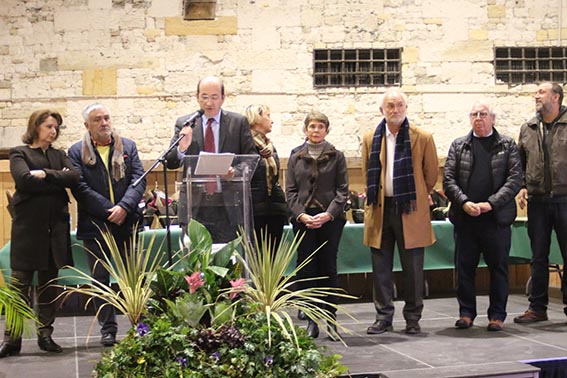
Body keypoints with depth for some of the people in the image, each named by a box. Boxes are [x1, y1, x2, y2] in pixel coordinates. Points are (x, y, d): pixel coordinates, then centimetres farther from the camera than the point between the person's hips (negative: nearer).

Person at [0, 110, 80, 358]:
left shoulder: (59, 156, 18)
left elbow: (74, 177, -1)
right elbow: (24, 180, -14)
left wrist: (45, 174, -11)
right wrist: (58, 180, -8)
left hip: (56, 226, 4)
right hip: (28, 226, -4)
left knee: (49, 283, 7)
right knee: (20, 283, -3)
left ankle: (45, 335, 14)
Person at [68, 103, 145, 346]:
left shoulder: (128, 146, 9)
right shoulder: (77, 152, 3)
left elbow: (139, 180, 0)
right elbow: (80, 188, -7)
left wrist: (124, 207, -15)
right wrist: (108, 210, -14)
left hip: (127, 222, 1)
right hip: (95, 225, -1)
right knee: (100, 278, 4)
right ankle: (108, 328, 13)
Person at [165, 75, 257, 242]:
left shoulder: (239, 122, 6)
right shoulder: (184, 123, 7)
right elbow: (170, 163, 4)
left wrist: (237, 170, -16)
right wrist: (181, 148, -18)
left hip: (227, 206, -1)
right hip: (194, 206, 1)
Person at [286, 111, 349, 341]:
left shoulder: (336, 157, 6)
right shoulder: (296, 158, 10)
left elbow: (342, 190, 1)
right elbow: (290, 191, 6)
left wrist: (328, 214, -13)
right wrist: (301, 215, -10)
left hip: (330, 219, -1)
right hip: (303, 219, 1)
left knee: (329, 267, 2)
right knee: (306, 268, 1)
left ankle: (331, 319, 10)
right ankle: (311, 321, 8)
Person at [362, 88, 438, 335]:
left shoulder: (423, 138, 0)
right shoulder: (370, 139, 8)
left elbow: (431, 175, 8)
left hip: (410, 211, -2)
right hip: (380, 209, 2)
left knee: (413, 267, 3)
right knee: (381, 266, 6)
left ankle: (413, 319, 15)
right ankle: (383, 317, 16)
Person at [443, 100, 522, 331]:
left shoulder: (507, 145, 7)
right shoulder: (458, 146, 10)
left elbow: (515, 179, -2)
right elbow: (448, 179, 4)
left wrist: (491, 203, -13)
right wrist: (464, 202, -12)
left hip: (497, 217, -1)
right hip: (465, 217, 1)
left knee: (498, 267, 4)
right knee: (464, 267, 5)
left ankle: (497, 315, 14)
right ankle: (466, 312, 17)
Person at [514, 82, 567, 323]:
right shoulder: (528, 129, 11)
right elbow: (520, 163, 16)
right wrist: (522, 187, 3)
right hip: (537, 201, 4)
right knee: (538, 256, 8)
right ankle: (537, 308, 15)